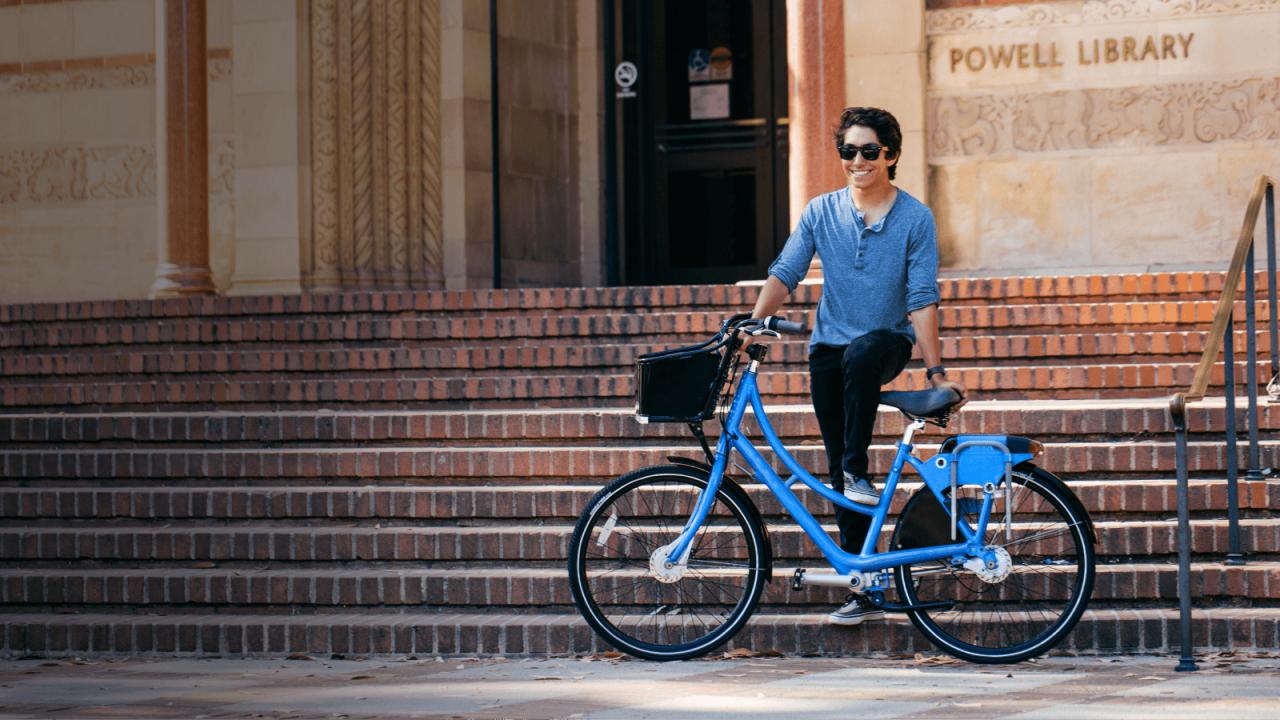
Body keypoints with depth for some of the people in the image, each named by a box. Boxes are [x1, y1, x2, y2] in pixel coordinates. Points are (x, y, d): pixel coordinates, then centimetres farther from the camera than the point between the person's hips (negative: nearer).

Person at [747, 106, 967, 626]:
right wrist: (752, 324, -15)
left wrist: (935, 371, -11)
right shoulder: (821, 213, 3)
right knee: (837, 469, -1)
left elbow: (922, 300, -7)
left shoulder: (914, 218, -4)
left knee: (860, 353, -40)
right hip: (829, 347, 3)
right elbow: (785, 274, 0)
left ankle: (858, 471, -27)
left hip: (888, 342, -3)